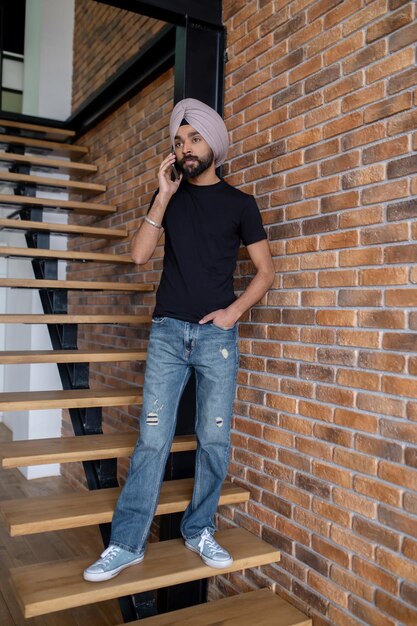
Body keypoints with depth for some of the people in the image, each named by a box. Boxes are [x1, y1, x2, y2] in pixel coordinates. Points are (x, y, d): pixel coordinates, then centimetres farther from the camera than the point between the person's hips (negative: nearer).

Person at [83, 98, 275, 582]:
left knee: (214, 439, 3)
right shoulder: (169, 195, 11)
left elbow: (265, 270, 7)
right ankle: (126, 544, 9)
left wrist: (235, 310, -6)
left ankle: (199, 531, 22)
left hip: (217, 334, 0)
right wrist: (163, 197, -7)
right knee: (152, 439, -1)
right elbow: (139, 254, -1)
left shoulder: (239, 203, 6)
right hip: (168, 331, 1)